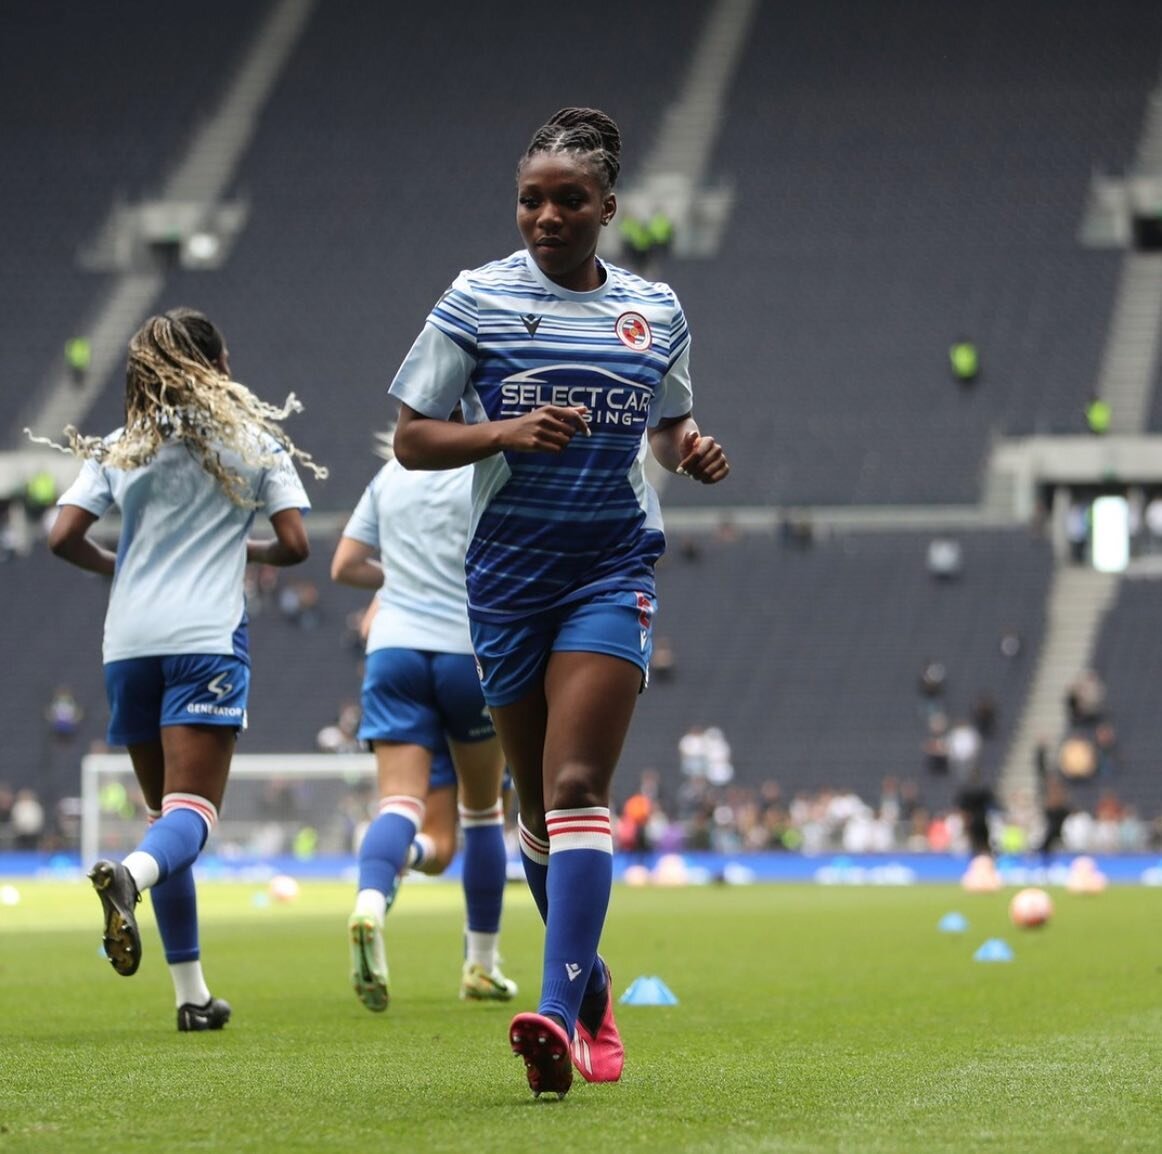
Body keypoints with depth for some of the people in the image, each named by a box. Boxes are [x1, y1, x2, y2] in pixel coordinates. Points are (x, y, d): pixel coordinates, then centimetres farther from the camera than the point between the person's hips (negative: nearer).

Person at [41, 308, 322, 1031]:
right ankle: (128, 876, -47)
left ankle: (193, 993, 13)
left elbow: (64, 538, 1)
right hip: (206, 635, -3)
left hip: (129, 640, 3)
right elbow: (295, 544, -1)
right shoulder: (257, 441, 6)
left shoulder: (117, 449, 11)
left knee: (168, 813, 14)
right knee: (192, 813, -11)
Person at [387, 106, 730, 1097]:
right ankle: (591, 984, 31)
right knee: (539, 804, 10)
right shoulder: (477, 301, -1)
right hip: (510, 568, 1)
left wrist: (694, 450, -1)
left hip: (613, 568, -1)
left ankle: (557, 1012, -25)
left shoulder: (654, 312, 6)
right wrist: (505, 431, -18)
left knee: (576, 789, -16)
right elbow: (411, 439, -1)